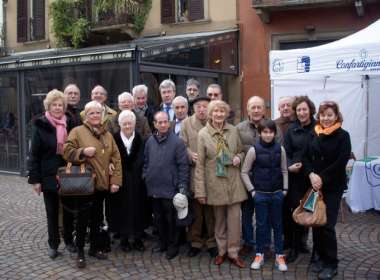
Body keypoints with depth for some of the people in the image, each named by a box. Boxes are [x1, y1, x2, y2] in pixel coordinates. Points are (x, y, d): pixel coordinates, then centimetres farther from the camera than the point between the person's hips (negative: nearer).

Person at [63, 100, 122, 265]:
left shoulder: (107, 134, 9)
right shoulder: (77, 131, -4)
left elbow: (116, 158, 7)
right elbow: (67, 152, -8)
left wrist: (115, 180, -1)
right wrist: (83, 151, -23)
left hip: (102, 183, 5)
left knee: (97, 218, 15)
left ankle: (95, 247, 29)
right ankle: (80, 252, 15)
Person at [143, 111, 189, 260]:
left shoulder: (177, 142, -9)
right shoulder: (150, 141, 5)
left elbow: (183, 165, -9)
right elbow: (146, 162, 15)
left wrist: (182, 186, -12)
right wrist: (145, 177, 8)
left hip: (170, 188, -5)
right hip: (153, 188, 5)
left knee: (170, 219, 6)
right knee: (158, 218, 16)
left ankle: (172, 246, 21)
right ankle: (163, 242, 33)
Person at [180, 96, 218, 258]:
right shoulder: (186, 123, 5)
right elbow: (183, 145, 3)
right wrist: (190, 154, -14)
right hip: (194, 172, 1)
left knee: (211, 209, 6)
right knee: (196, 209, 8)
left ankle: (212, 242, 20)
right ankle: (195, 242, 21)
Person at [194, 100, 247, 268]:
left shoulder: (233, 130, 0)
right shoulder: (203, 134, -6)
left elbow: (241, 151, 16)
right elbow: (200, 164, -5)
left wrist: (238, 157, -9)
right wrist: (200, 190, -6)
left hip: (233, 181, 1)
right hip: (215, 183, -1)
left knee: (234, 218, 1)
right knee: (219, 219, 11)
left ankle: (233, 253, 16)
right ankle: (221, 251, 28)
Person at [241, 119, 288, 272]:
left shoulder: (280, 149, -1)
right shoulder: (254, 149, -8)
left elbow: (284, 171, 8)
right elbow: (244, 172, -3)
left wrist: (285, 189, 2)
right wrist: (252, 190, -6)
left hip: (277, 193, 2)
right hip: (260, 194, -2)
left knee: (277, 225, 10)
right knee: (261, 225, 7)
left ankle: (279, 256, 19)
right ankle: (259, 255, 21)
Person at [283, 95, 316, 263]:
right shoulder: (292, 129, 3)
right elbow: (286, 152, 4)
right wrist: (289, 166, -14)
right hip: (295, 176, 0)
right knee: (294, 209, -1)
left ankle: (300, 242, 27)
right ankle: (294, 246, 10)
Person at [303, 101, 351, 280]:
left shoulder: (342, 136, -3)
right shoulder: (314, 134, 8)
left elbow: (341, 162, -11)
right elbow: (306, 157, 5)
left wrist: (322, 177, -16)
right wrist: (311, 174, -13)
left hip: (333, 186, -4)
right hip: (314, 185, 4)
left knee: (327, 224, -6)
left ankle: (331, 264, 8)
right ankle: (321, 257, 23)